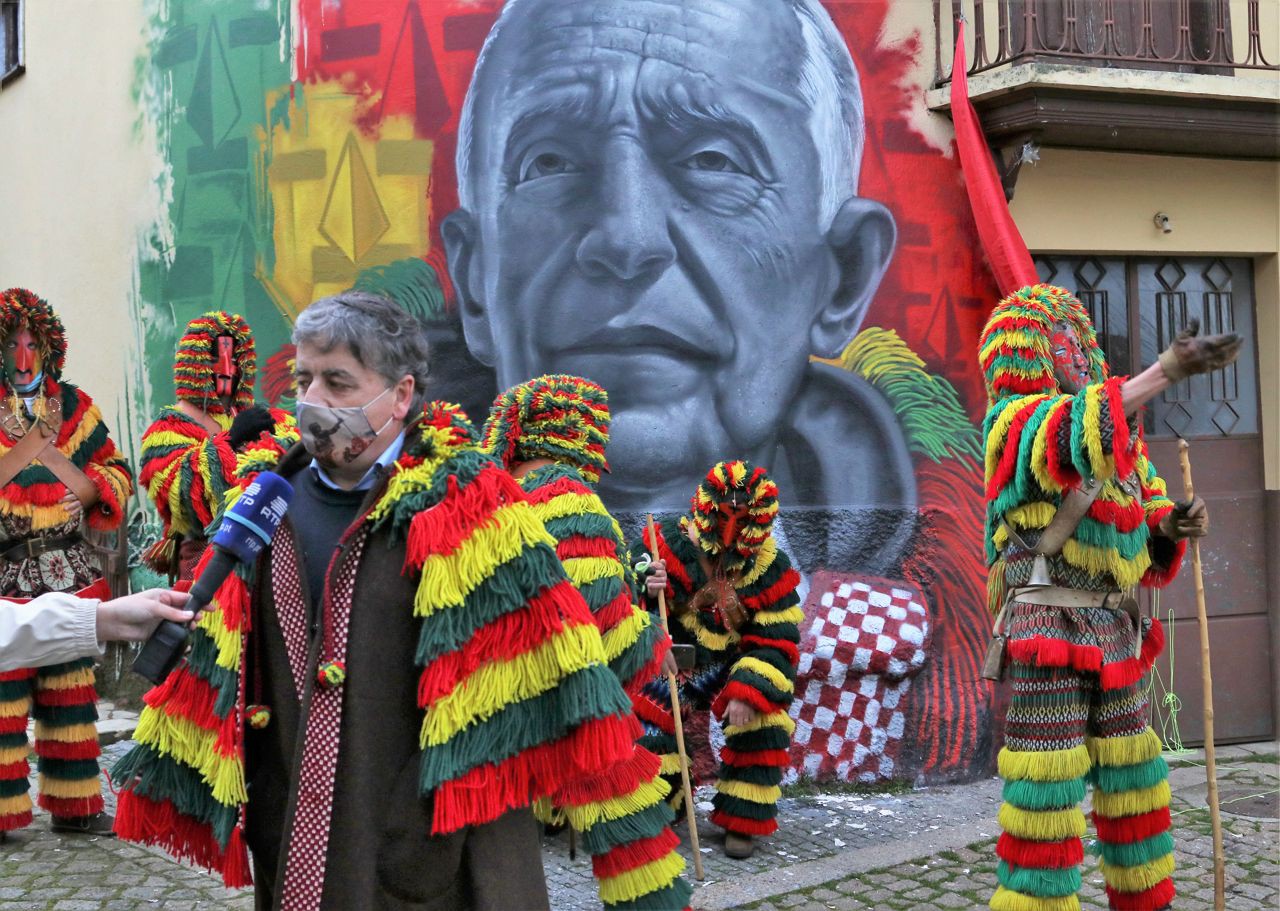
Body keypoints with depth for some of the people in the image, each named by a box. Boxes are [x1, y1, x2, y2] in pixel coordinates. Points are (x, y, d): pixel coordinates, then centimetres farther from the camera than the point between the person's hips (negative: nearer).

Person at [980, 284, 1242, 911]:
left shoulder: (1118, 432, 18)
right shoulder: (1014, 419, -5)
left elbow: (1143, 541, 19)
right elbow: (1074, 434, -29)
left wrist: (1172, 528, -4)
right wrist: (1166, 370, -36)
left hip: (1115, 634, 8)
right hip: (1049, 631, -8)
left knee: (1132, 785, 16)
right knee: (1048, 792, -7)